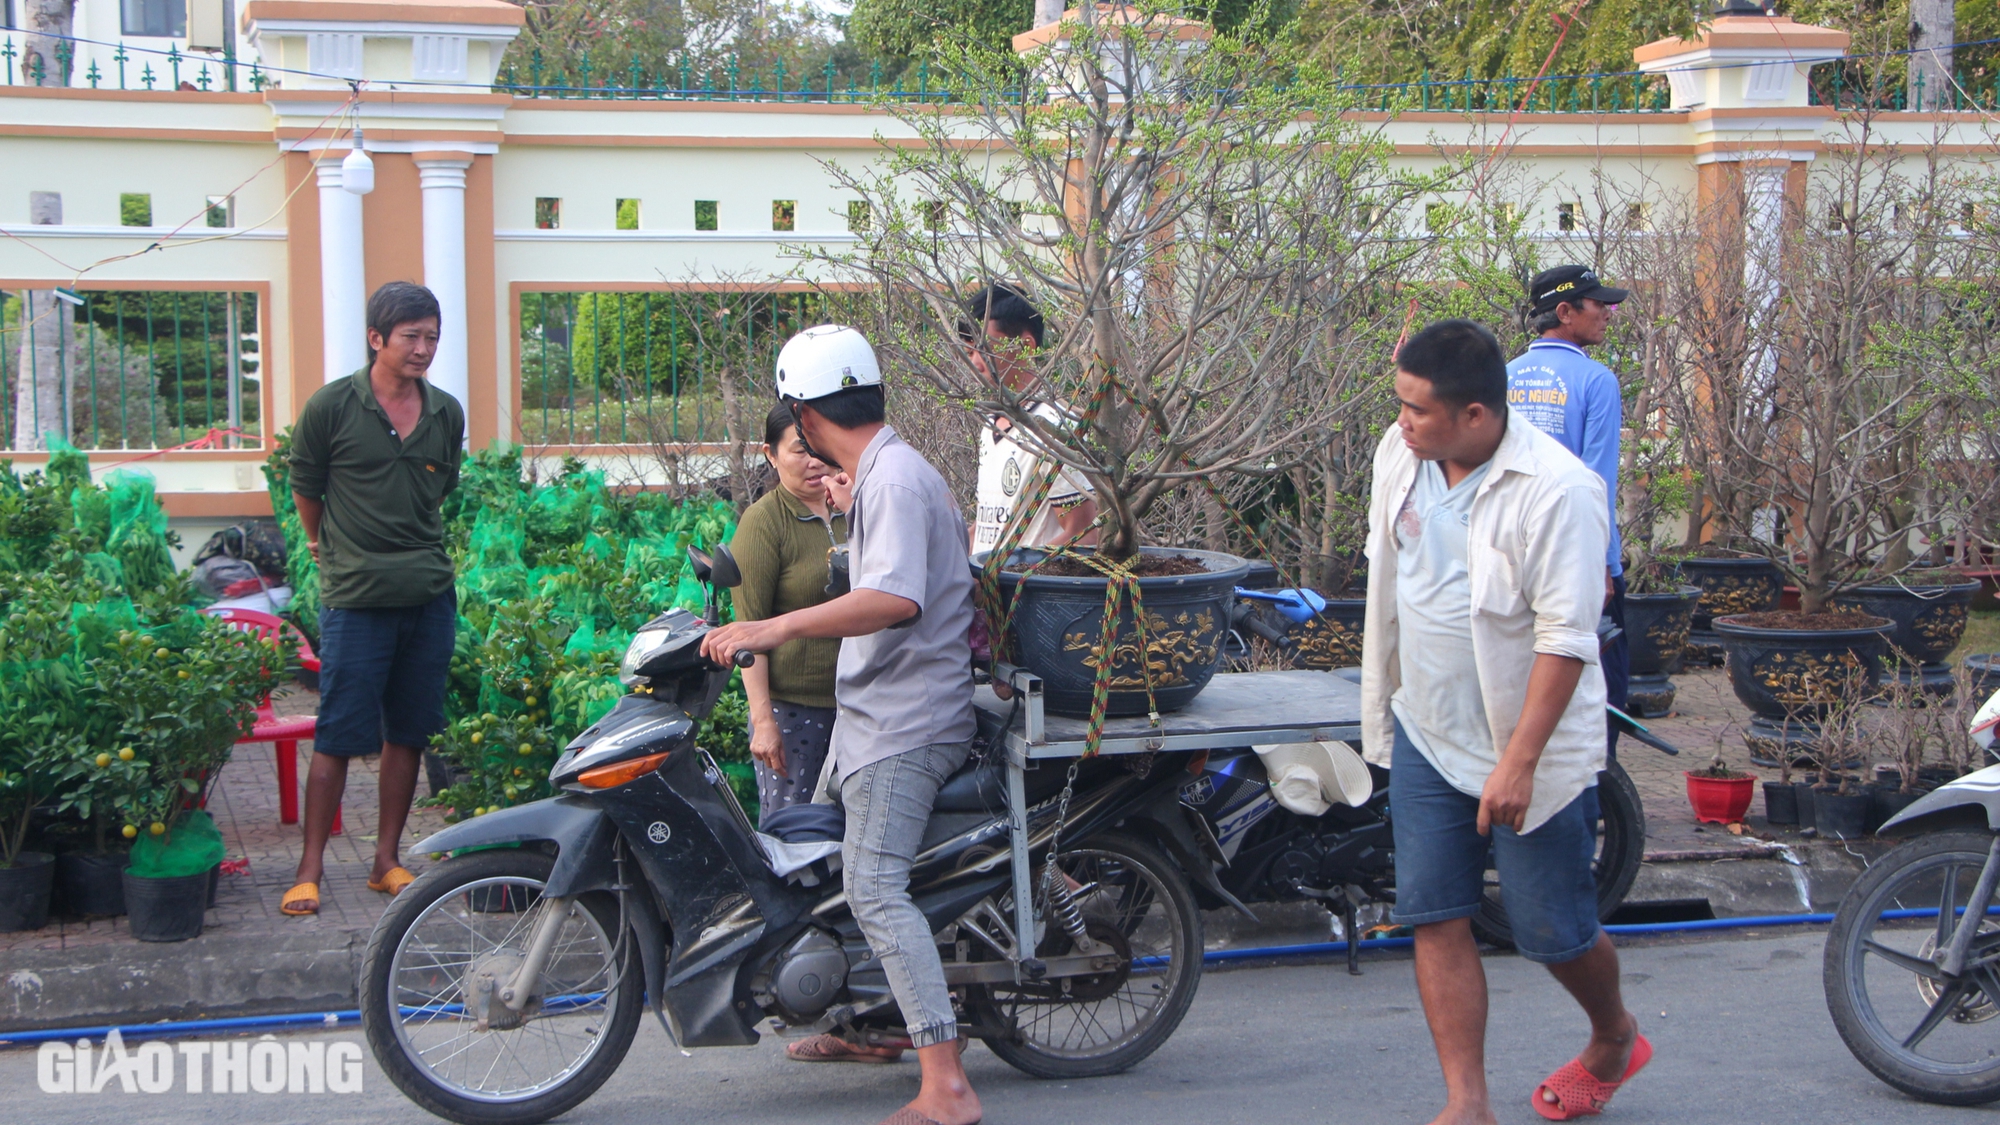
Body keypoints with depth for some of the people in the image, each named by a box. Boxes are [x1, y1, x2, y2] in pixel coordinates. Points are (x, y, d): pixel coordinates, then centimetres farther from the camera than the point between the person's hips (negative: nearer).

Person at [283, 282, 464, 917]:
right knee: (337, 738, -3)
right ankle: (310, 870, 5)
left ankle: (386, 861, 20)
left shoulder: (447, 414, 7)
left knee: (408, 733, 9)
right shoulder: (332, 407, -6)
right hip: (356, 600, -4)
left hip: (430, 596, 4)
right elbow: (305, 488, 7)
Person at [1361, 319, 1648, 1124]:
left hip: (1529, 752, -6)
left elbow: (1566, 636, -23)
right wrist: (1388, 694, 22)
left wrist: (1519, 761, -26)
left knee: (1552, 930, 6)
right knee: (1436, 919, 1)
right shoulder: (1401, 455, -2)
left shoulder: (1556, 490, -22)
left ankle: (1615, 1038, 37)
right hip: (1426, 734, 6)